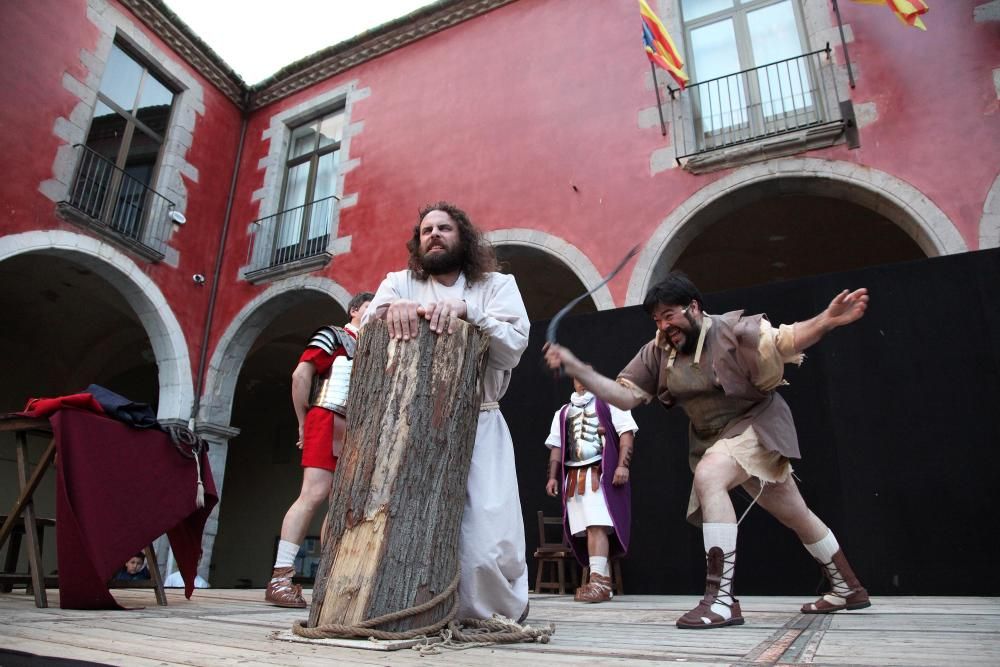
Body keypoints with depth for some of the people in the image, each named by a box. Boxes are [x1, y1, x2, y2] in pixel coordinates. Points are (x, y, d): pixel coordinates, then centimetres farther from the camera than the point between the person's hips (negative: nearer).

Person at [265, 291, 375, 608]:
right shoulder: (332, 336, 4)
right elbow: (301, 374, -6)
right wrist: (304, 422, -3)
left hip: (354, 432, 7)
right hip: (328, 422, -7)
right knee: (315, 493, -16)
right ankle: (279, 578, -14)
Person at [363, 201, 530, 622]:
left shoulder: (497, 284, 11)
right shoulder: (399, 282, 15)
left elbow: (514, 347, -5)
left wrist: (466, 310, -20)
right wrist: (392, 307, -26)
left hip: (478, 425, -1)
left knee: (488, 546, -10)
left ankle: (503, 615, 21)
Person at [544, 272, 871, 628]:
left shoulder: (731, 329, -19)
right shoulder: (656, 352, -5)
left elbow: (786, 340, -27)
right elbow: (625, 395, -7)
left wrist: (827, 320, -47)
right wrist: (576, 368, -18)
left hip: (757, 424, -6)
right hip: (714, 437, 6)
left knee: (707, 476, -33)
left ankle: (722, 600, -31)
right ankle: (848, 589, 41)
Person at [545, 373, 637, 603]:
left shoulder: (609, 403, 7)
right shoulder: (563, 412, 22)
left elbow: (626, 433, -2)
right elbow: (556, 447, 19)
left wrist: (622, 465, -14)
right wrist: (553, 477, 9)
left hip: (601, 474, -5)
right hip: (574, 478, 5)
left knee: (597, 526, -16)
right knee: (586, 530, 4)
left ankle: (598, 581, -16)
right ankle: (603, 583, 12)